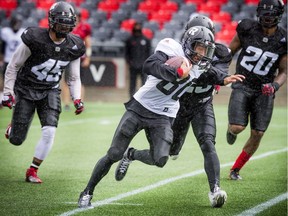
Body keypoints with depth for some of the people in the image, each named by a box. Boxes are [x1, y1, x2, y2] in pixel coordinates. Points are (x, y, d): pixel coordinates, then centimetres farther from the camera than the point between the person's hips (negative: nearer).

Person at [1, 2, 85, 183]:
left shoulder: (74, 47, -7)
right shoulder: (35, 39, -20)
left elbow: (74, 78, 5)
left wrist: (77, 99, -10)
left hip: (50, 93, 3)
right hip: (26, 90, -3)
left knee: (49, 132, -18)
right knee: (16, 140, -2)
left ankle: (33, 171, 1)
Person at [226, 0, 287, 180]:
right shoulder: (247, 29, -9)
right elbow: (229, 52, 5)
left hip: (264, 91, 2)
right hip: (242, 86, -1)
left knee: (257, 134, -3)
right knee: (238, 127, -18)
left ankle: (235, 170, 16)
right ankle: (232, 130, 22)